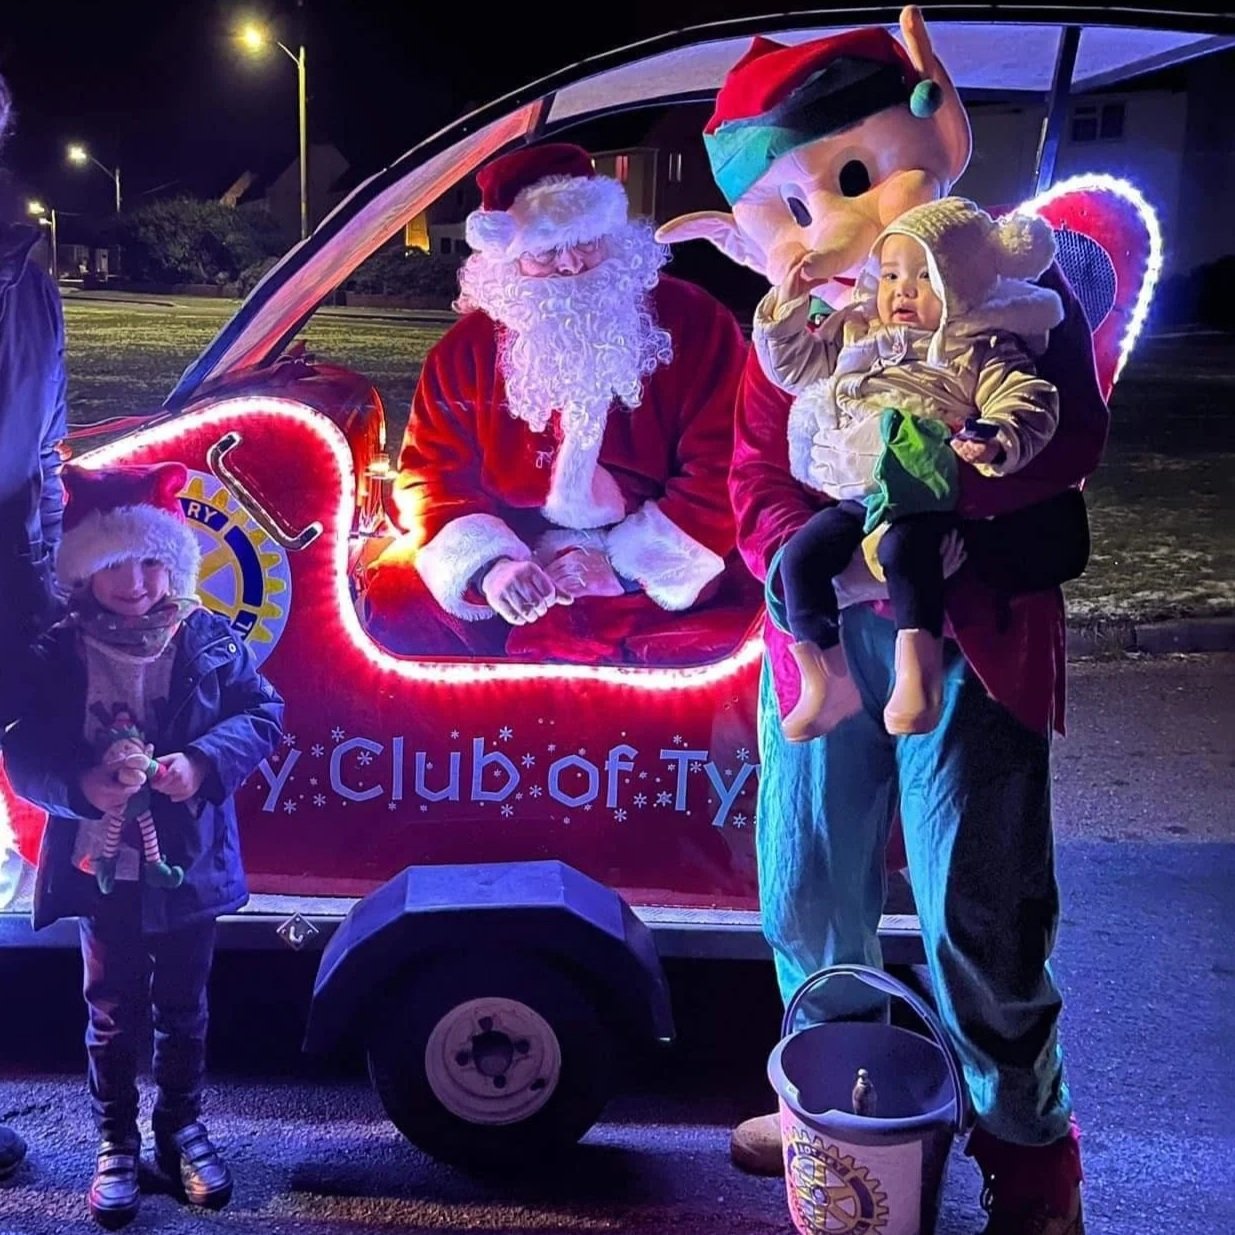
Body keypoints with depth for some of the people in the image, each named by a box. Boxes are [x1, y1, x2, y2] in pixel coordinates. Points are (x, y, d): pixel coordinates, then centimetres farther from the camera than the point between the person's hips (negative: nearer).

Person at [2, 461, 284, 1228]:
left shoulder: (209, 639, -7)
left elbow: (263, 713, -7)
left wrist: (204, 762, -23)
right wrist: (81, 784, -26)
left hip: (188, 865, 1)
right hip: (101, 867, 0)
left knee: (184, 1006, 16)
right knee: (112, 1013, 13)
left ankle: (182, 1124, 37)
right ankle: (117, 1142, 31)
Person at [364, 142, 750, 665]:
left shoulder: (690, 322, -5)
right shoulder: (471, 347, 2)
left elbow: (721, 470, -9)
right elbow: (434, 471, 0)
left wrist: (624, 563, -20)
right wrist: (488, 564, -21)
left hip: (659, 572, -2)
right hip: (517, 549, 3)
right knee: (396, 598, -18)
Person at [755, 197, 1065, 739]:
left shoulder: (979, 350, 8)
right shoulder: (855, 336, 24)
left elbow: (1024, 401, -4)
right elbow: (794, 365, 32)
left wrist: (997, 441, -25)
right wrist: (787, 306, 18)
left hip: (923, 491, -6)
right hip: (853, 495, 6)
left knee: (904, 549, -34)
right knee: (800, 556, -13)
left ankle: (918, 675, -33)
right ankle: (827, 683, -9)